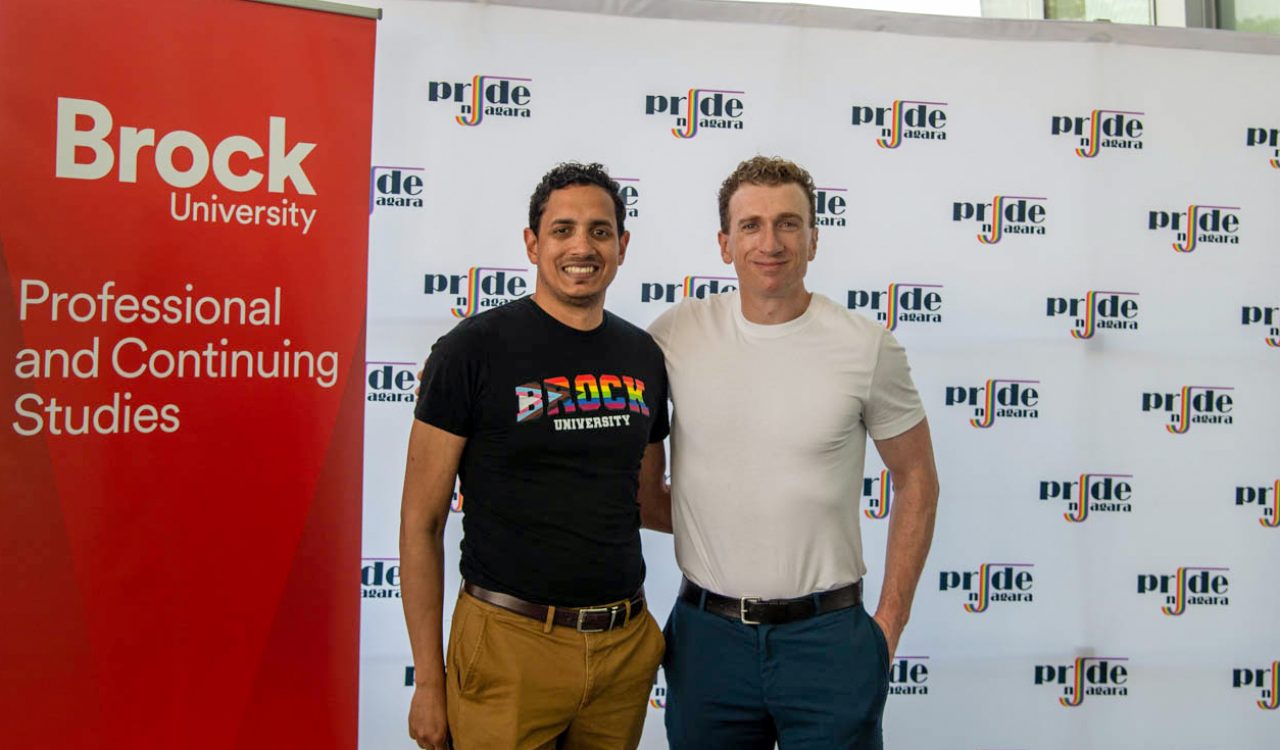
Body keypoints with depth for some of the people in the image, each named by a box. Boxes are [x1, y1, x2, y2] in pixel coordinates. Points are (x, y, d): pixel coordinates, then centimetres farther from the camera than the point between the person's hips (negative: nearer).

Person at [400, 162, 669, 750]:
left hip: (626, 645, 5)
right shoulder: (473, 349, -8)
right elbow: (421, 522, -7)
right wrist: (428, 679, -8)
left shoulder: (643, 355, 6)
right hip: (512, 644, -4)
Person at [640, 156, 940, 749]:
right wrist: (703, 523, 1)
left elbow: (916, 482, 3)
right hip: (706, 633, 2)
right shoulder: (673, 338, -3)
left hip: (827, 636, -1)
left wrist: (889, 624, 1)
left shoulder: (867, 347, -6)